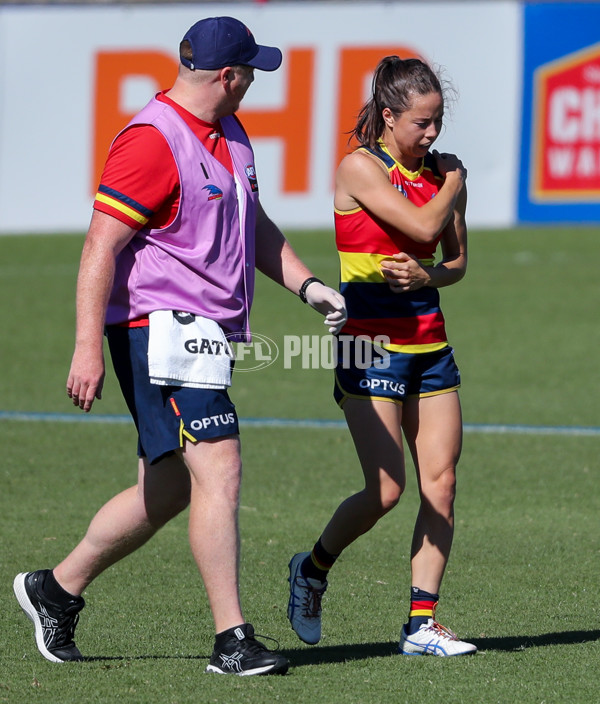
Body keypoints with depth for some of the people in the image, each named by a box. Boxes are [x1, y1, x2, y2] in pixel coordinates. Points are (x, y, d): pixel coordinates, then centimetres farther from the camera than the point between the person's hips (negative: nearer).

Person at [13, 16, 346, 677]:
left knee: (167, 489, 13)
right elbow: (101, 247, -18)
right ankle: (232, 640, -15)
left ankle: (56, 589, 28)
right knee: (219, 470, -16)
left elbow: (255, 227, 27)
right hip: (162, 329, -10)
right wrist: (87, 349, -22)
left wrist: (307, 285, 12)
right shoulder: (152, 142, -16)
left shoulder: (229, 134, 15)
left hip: (207, 335, 10)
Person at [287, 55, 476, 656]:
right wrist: (456, 182, -3)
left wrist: (426, 276, -8)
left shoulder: (440, 171, 8)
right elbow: (423, 226, -21)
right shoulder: (360, 168, -10)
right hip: (372, 342, -6)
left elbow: (457, 262, 14)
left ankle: (422, 623, 2)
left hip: (428, 336, 6)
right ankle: (313, 570, 18)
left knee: (441, 482, -2)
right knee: (386, 490, -9)